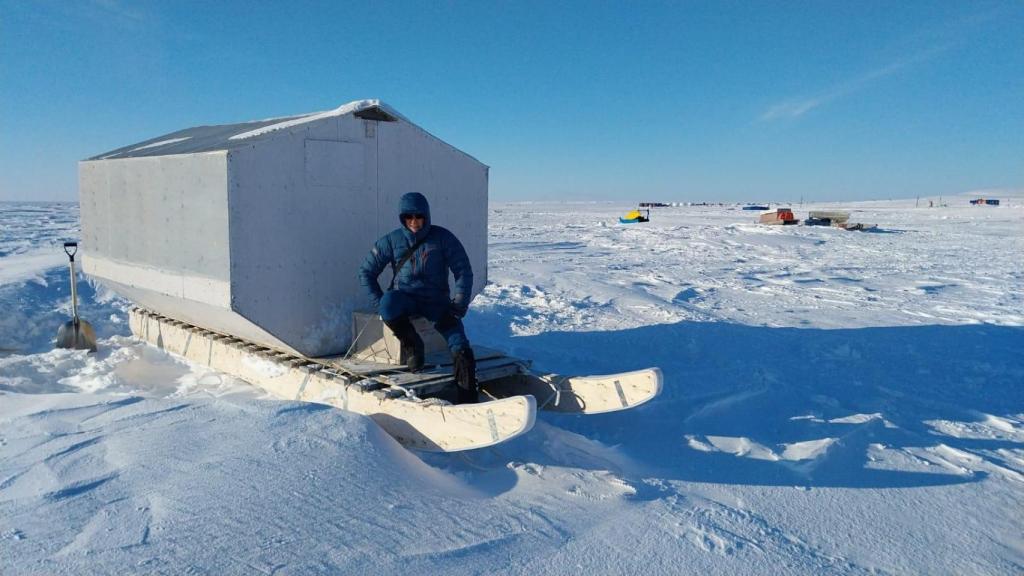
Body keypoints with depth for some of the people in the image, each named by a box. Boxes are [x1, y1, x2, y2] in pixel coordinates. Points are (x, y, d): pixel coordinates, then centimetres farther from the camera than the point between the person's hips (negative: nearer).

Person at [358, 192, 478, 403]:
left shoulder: (442, 237, -4)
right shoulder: (391, 241, 0)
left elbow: (463, 271, 0)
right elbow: (366, 271, 6)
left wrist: (460, 304, -10)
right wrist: (380, 303, -4)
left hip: (436, 300, -1)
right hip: (405, 297, 1)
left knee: (461, 348, -23)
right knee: (389, 302, -37)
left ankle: (467, 399, -19)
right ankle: (411, 344, -13)